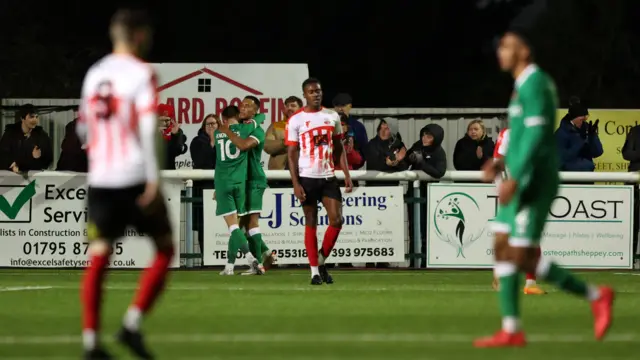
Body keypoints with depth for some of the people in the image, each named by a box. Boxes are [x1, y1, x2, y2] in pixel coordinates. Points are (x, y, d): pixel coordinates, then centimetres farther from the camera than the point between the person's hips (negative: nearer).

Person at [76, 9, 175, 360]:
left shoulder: (95, 73, 12)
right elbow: (147, 127, -16)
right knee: (164, 248, 9)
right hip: (135, 178, -5)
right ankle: (132, 324, -4)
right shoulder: (141, 73, -6)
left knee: (98, 257, 5)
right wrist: (153, 178, -18)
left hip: (99, 178, 5)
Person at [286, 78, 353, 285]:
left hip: (329, 177, 3)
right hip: (307, 178, -3)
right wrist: (296, 184, -12)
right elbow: (292, 154, -4)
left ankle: (321, 261, 11)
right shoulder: (296, 121, -3)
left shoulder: (333, 117, 8)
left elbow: (339, 149, 13)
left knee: (337, 220, -6)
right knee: (311, 223, 1)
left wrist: (347, 175, 4)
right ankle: (314, 270, 6)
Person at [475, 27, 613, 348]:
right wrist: (501, 164, 16)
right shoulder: (529, 85, 18)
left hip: (534, 183, -10)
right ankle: (510, 330, 2)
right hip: (523, 183, 10)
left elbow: (537, 136, -25)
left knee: (524, 259, -8)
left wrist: (513, 179, -29)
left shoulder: (534, 83, -16)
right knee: (503, 250, 4)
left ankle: (595, 296, 1)